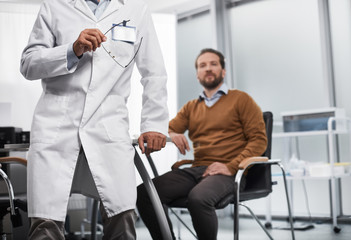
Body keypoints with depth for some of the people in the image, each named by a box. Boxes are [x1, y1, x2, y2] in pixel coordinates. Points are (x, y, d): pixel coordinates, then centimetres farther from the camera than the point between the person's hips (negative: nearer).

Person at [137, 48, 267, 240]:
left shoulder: (241, 99, 11)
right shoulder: (191, 107, 25)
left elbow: (259, 139, 2)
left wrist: (231, 166, -12)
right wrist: (172, 136, -8)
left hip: (226, 172, -4)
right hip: (196, 170, 5)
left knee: (198, 198, -38)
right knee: (143, 193, -20)